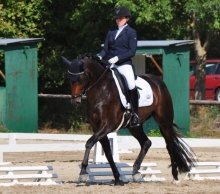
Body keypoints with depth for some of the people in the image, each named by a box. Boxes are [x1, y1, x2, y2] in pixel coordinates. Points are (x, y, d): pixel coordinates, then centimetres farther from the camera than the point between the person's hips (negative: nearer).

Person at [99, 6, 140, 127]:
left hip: (124, 64, -6)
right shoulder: (111, 32, 16)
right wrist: (100, 57, -7)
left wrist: (117, 58, -17)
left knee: (131, 85, -26)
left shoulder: (131, 32, 2)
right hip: (110, 64, 6)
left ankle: (135, 114, -15)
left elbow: (132, 51, -6)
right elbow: (105, 49, 15)